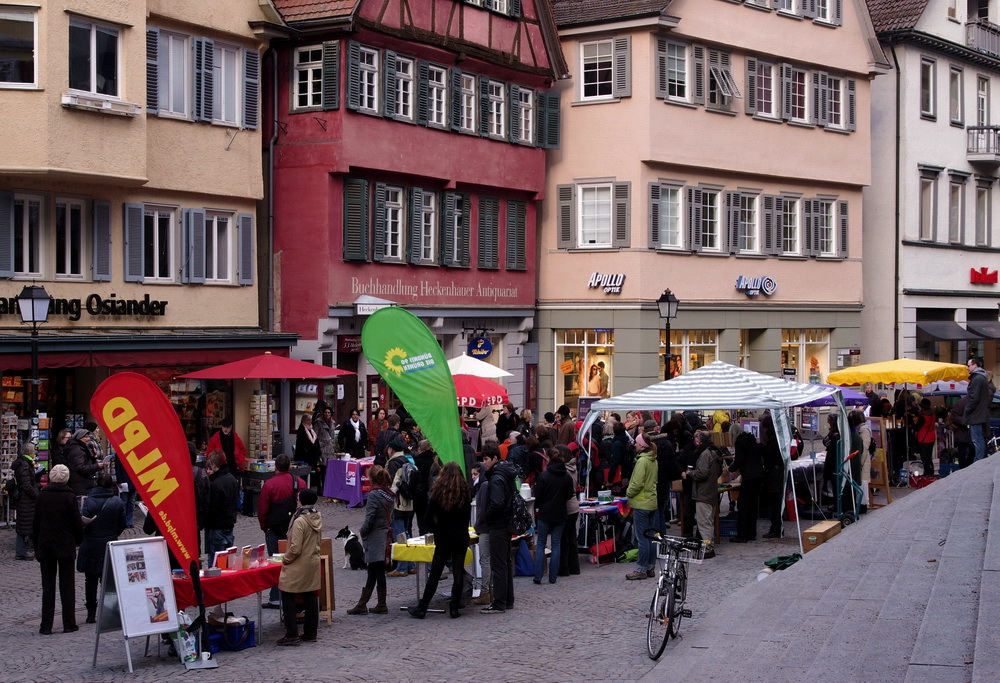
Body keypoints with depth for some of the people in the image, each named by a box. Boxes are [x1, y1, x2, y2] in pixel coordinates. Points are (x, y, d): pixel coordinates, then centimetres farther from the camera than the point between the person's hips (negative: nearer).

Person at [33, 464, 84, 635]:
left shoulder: (41, 496, -1)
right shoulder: (69, 497, -10)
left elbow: (35, 523, 4)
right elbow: (77, 523, -8)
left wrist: (37, 547, 12)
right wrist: (78, 540, 10)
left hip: (45, 546, 2)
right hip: (66, 547, -2)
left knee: (48, 586, 7)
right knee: (67, 585, 5)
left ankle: (46, 626, 6)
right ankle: (69, 624, 6)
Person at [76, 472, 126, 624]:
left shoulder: (90, 501, -12)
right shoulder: (118, 502, -4)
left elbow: (82, 523, -17)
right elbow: (122, 525, 2)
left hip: (91, 545, -2)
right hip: (110, 545, 2)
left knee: (90, 580, 7)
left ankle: (91, 613, 10)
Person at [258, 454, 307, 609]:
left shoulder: (269, 484, -12)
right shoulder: (300, 483, 0)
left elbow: (262, 510, -8)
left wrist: (265, 527, 8)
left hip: (275, 530, -4)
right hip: (295, 531, 4)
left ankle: (275, 599, 4)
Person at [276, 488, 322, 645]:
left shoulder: (300, 521, -20)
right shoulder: (318, 518, 3)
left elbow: (295, 548, -22)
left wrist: (285, 559, -7)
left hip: (298, 565, -8)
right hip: (314, 562, 8)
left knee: (288, 597, 2)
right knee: (310, 597, 12)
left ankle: (291, 634, 0)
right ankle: (310, 633, 17)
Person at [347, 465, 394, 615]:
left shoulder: (374, 495, -16)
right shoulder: (390, 495, 9)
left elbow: (369, 519, -19)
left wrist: (362, 532, -4)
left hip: (375, 537, -8)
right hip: (386, 535, 8)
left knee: (378, 572, -1)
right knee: (372, 572, 11)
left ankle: (382, 606, 4)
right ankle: (362, 604, 17)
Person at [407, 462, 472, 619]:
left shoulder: (438, 492, -5)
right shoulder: (464, 492, 1)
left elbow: (429, 517, -7)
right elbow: (467, 516, 7)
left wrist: (435, 530, 8)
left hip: (443, 538, -1)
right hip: (461, 538, 2)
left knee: (434, 573, 2)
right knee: (458, 573, 4)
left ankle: (421, 608, 6)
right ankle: (455, 608, 4)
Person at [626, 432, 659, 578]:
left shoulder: (642, 461, -17)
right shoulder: (654, 460, 10)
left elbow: (637, 483, -21)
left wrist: (628, 493, -4)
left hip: (641, 503, -9)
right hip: (653, 502, 9)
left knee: (642, 538, -4)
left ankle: (641, 569, 1)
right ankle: (650, 567, 19)